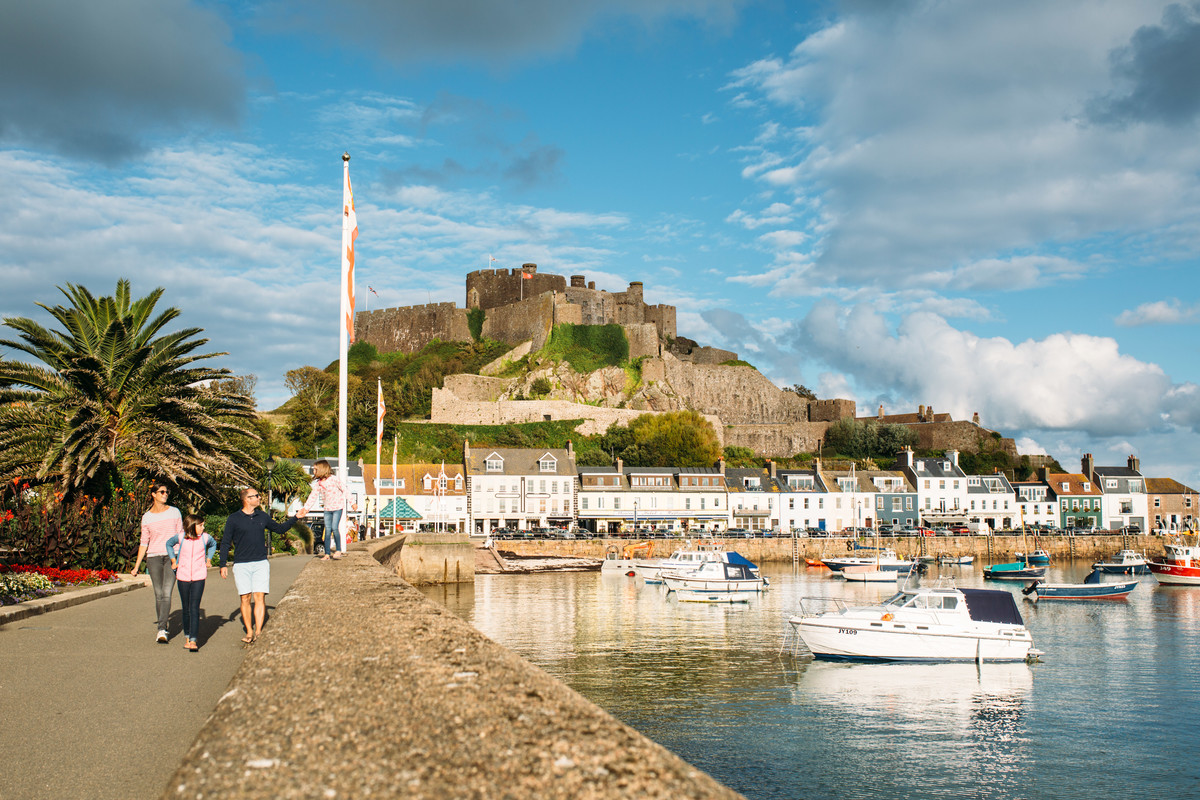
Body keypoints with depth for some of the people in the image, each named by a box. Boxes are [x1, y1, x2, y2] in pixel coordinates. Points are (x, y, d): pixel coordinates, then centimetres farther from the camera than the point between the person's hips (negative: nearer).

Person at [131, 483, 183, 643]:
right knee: (159, 595, 2)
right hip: (154, 558, 1)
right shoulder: (147, 517, 7)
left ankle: (162, 630, -16)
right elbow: (144, 543, 10)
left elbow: (180, 535, 10)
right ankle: (163, 626, 17)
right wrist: (136, 566, 8)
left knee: (167, 593, -13)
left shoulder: (174, 512, 6)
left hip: (172, 557, -1)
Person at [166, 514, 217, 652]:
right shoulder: (181, 537, -5)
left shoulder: (205, 538, -3)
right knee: (186, 609, 10)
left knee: (194, 608, -11)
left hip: (199, 577, -1)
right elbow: (169, 544, 17)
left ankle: (193, 641, -14)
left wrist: (208, 559, 13)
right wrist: (173, 560, 11)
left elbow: (213, 544, 21)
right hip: (183, 577, 1)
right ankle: (187, 637, 26)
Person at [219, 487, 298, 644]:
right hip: (241, 565, -2)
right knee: (246, 598, -1)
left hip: (261, 563, 2)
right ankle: (249, 632, 9)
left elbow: (279, 528, 26)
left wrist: (296, 518, 20)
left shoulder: (263, 516, 11)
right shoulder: (234, 519, 1)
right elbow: (225, 543, 5)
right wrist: (223, 565, 2)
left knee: (260, 597, -7)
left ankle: (258, 632, -6)